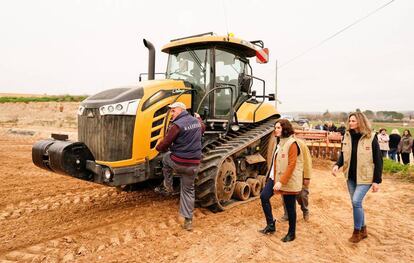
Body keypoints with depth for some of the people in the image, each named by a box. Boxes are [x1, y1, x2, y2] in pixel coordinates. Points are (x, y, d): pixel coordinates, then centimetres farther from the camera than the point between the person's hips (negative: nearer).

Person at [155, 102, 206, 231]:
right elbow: (203, 127, 33)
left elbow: (164, 145, -10)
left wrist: (158, 147, 12)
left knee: (166, 157, 28)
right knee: (188, 190, 17)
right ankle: (188, 221, 16)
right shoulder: (196, 122, 7)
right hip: (194, 164, 5)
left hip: (178, 163, -5)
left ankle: (167, 187, 31)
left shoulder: (177, 125, -15)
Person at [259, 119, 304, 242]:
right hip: (276, 176, 8)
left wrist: (281, 181, -25)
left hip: (289, 181, -8)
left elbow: (291, 165, -22)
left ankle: (291, 233, 24)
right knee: (264, 196, -1)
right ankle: (271, 225, 12)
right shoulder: (281, 142, 12)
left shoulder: (292, 144, -17)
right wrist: (275, 178, 15)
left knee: (290, 207, 5)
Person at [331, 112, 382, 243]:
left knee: (356, 201, -14)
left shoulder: (371, 138, -13)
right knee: (356, 203, 13)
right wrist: (337, 165, -12)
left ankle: (357, 231, 7)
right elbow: (343, 154, 9)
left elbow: (378, 160, -10)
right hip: (351, 176, 5)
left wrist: (377, 180, -11)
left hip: (365, 177, -5)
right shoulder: (347, 136, 0)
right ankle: (363, 230, 31)